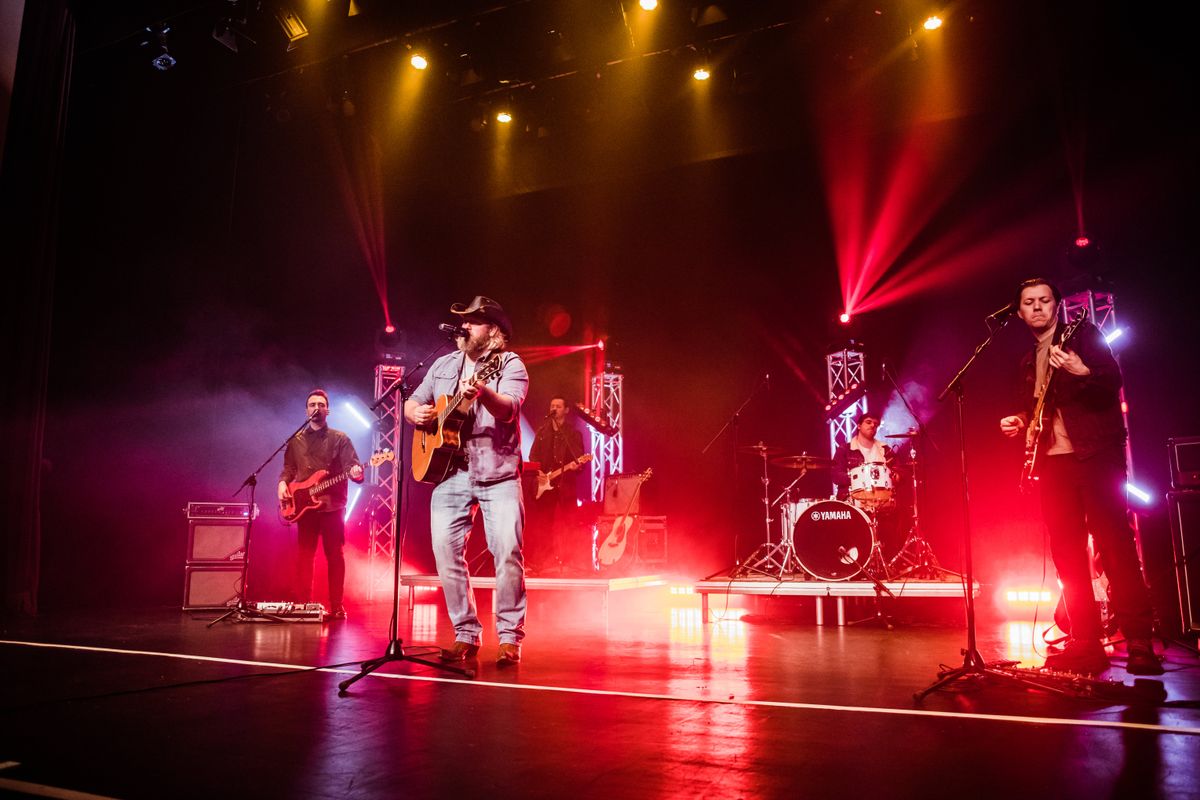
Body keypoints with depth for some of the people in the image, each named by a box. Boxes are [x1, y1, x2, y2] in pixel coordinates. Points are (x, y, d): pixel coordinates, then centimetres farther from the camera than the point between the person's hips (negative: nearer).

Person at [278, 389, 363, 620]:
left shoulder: (340, 439, 5)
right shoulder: (295, 440, 14)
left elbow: (352, 465, -5)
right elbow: (288, 469, 16)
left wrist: (356, 473, -28)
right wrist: (282, 483, -4)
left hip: (332, 505, -2)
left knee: (334, 556, -1)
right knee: (303, 556, 2)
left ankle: (336, 607, 4)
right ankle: (303, 605, 10)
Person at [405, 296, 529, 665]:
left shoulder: (510, 364, 0)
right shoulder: (444, 365, 17)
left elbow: (509, 408, -18)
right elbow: (412, 402, 22)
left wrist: (482, 392, -39)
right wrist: (416, 413, -2)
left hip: (498, 473, -4)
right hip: (450, 472, 5)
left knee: (508, 551, -13)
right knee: (446, 550, -3)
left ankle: (510, 638, -1)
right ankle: (466, 635, 10)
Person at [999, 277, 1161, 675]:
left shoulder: (1083, 335, 2)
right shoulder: (1029, 360, 20)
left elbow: (1113, 381, -10)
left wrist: (1081, 372, -29)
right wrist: (1018, 423, 6)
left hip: (1095, 452, -6)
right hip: (1052, 460, 6)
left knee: (1114, 543, -12)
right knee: (1066, 552, 2)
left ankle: (1139, 641, -8)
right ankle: (1086, 641, 6)